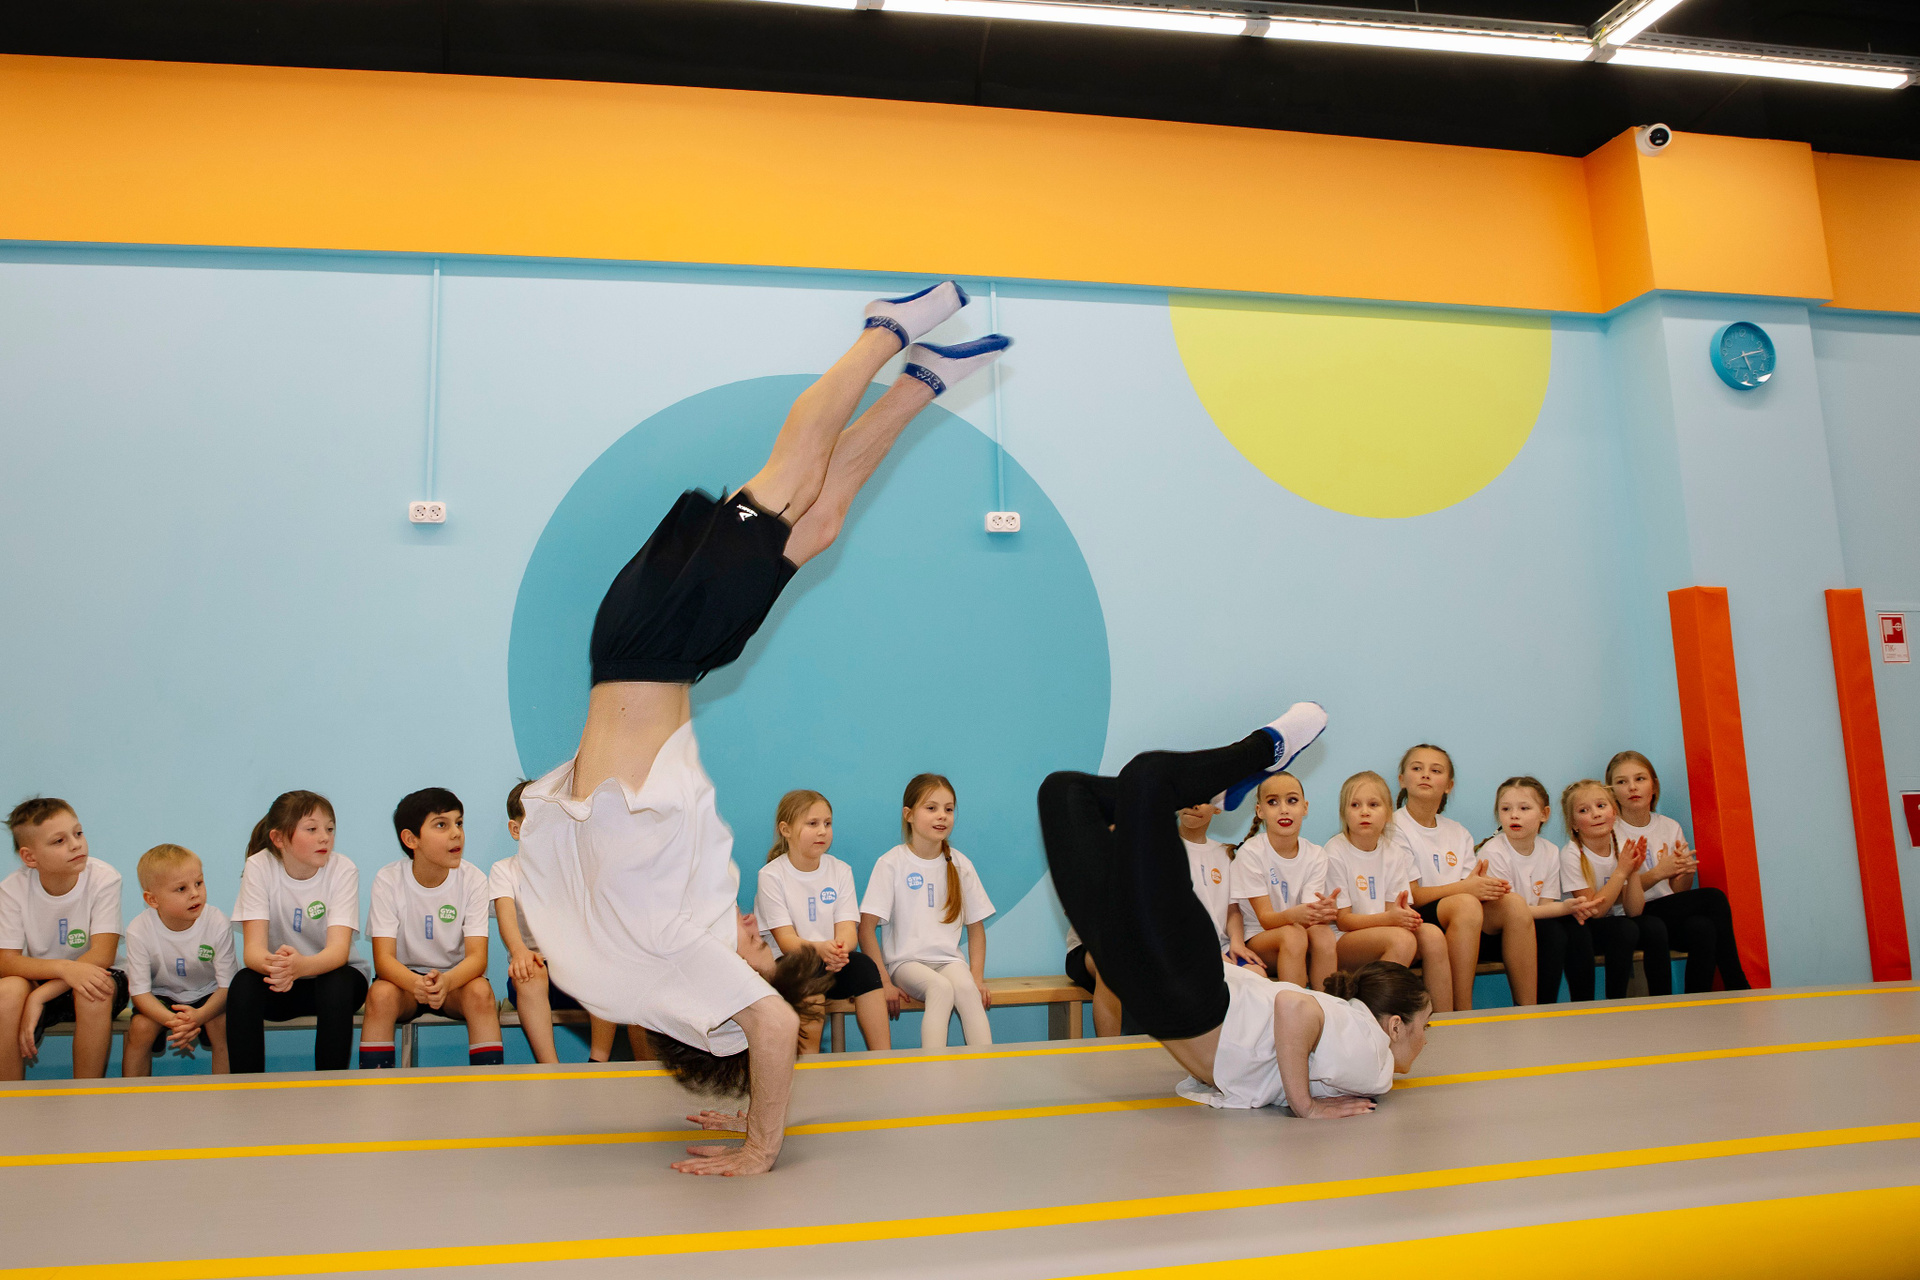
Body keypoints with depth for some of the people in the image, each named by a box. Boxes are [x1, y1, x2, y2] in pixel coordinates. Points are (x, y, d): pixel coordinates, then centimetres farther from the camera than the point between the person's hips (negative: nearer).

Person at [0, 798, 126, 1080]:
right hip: (40, 978, 2)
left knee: (95, 993, -35)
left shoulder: (104, 879, -17)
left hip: (92, 979, -2)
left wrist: (40, 997, -30)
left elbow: (102, 955, -22)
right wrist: (64, 968, -35)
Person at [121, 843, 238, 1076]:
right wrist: (173, 1021, -37)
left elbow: (227, 985, -18)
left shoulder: (218, 924, -22)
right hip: (161, 996, 1)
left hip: (208, 996, -1)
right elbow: (140, 991, -17)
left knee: (222, 1024, -27)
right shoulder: (139, 931, -21)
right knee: (139, 1027, -25)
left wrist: (198, 1016, -39)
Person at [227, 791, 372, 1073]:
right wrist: (272, 964, -47)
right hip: (278, 981, 1)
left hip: (330, 973, -1)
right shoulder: (259, 867, -13)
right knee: (243, 983, -29)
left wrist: (302, 965, -50)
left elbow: (338, 949, -27)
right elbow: (253, 947, -22)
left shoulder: (343, 869, -15)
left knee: (335, 984, -33)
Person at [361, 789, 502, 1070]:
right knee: (381, 994, -31)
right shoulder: (388, 880, -12)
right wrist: (416, 983, -43)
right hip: (404, 978, 0)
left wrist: (446, 981, -42)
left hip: (456, 979, 0)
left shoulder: (473, 879, -11)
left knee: (480, 991, -30)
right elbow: (384, 958, -19)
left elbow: (477, 956, -18)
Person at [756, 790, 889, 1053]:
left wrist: (841, 949, -30)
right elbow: (786, 941, -14)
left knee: (863, 964, -27)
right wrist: (820, 948, -36)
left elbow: (848, 930, -4)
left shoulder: (840, 871, 6)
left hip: (834, 964, 3)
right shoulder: (771, 876, -5)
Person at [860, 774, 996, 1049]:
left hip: (949, 959, 3)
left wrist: (978, 977, -1)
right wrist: (883, 983, -13)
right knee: (941, 987, -33)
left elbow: (976, 927, 13)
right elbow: (866, 928, -6)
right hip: (906, 961, -3)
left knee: (966, 987, -31)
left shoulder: (960, 864, 8)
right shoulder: (892, 863, -3)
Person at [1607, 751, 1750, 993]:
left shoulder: (1670, 827, 10)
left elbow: (1680, 892, 10)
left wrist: (1687, 872, -13)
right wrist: (1657, 873, -26)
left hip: (1671, 915, 5)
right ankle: (1737, 987, -12)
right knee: (1713, 898, -23)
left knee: (1702, 929, -31)